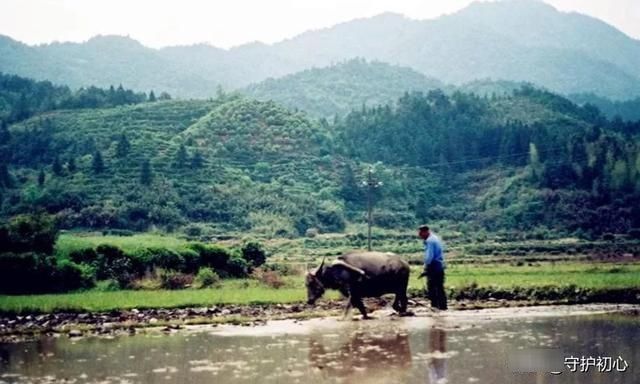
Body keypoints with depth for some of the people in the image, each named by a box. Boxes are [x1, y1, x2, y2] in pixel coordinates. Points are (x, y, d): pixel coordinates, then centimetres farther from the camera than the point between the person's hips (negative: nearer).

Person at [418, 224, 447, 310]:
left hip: (434, 267, -9)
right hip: (441, 266, 9)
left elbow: (429, 256, -20)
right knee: (440, 287, 11)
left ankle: (434, 305, -5)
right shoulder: (436, 238, 15)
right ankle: (442, 306, 14)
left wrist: (426, 268, -11)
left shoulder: (429, 241, -15)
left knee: (431, 287, -4)